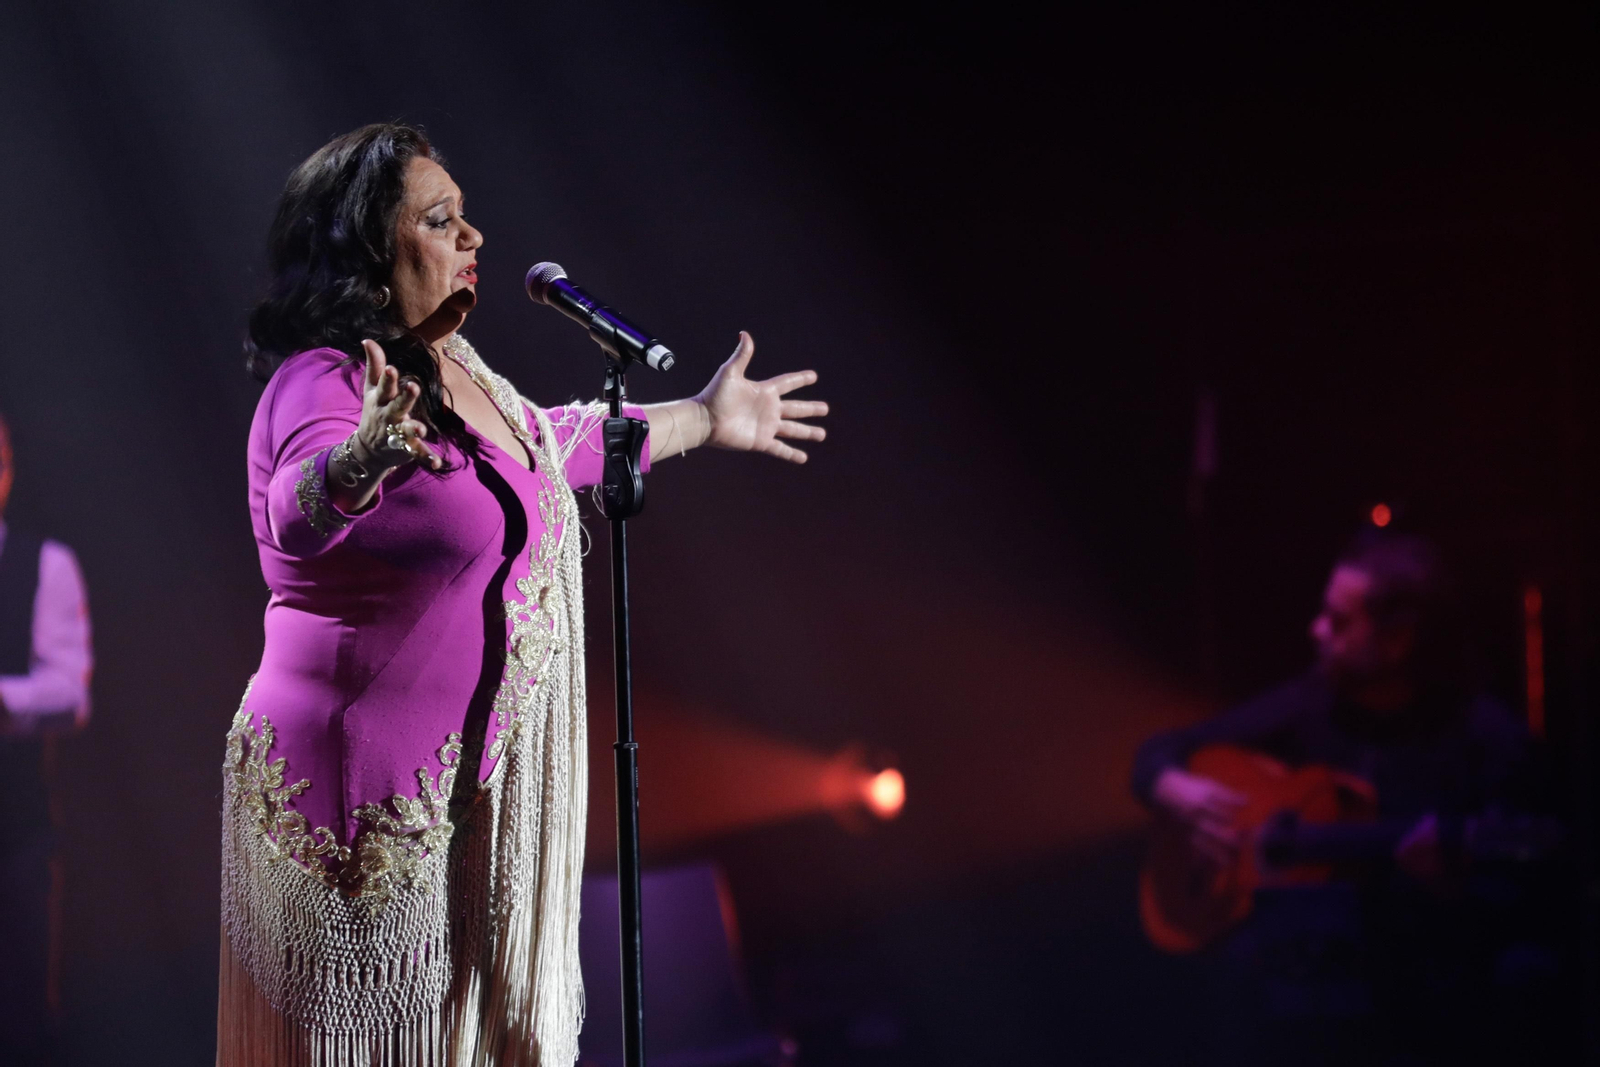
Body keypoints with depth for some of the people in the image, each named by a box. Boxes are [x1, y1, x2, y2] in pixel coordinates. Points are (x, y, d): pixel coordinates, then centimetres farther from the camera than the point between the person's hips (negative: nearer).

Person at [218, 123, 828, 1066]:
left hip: (470, 787, 9)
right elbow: (298, 511, -41)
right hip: (375, 807, -9)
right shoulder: (322, 384, -19)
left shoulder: (455, 366, 10)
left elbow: (557, 445, 30)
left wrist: (701, 421, 38)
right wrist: (359, 463, -63)